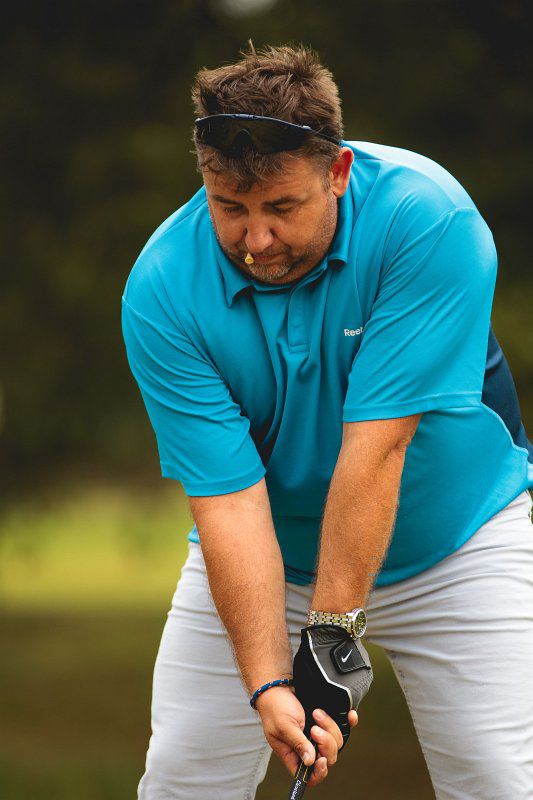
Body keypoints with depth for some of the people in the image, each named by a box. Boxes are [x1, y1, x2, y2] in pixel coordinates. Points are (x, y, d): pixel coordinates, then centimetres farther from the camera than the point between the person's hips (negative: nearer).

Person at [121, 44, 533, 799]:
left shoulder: (428, 219, -28)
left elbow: (375, 447, -29)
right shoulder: (162, 292, -21)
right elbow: (228, 498, -23)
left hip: (455, 538, -2)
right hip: (263, 552, 2)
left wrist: (331, 630, -29)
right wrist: (268, 684, -32)